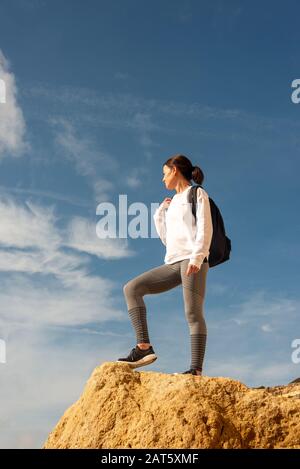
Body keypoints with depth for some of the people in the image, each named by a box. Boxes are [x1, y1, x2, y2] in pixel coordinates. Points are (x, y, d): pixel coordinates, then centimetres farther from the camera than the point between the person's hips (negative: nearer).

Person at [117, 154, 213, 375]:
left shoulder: (197, 194, 8)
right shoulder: (173, 203, 28)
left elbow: (205, 228, -6)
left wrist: (196, 257, -19)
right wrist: (160, 213, 22)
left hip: (193, 260, -7)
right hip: (173, 263, 7)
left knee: (193, 313, -16)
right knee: (132, 288, -7)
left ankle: (197, 369, -20)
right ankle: (144, 347, -17)